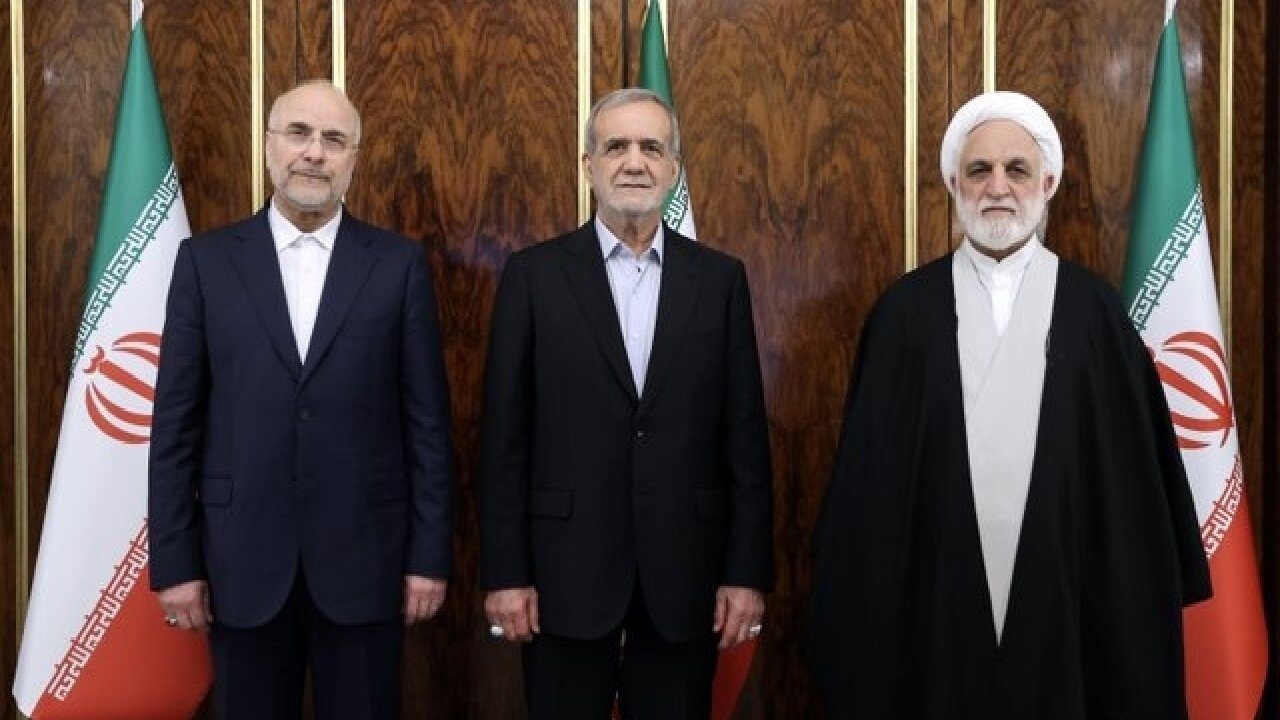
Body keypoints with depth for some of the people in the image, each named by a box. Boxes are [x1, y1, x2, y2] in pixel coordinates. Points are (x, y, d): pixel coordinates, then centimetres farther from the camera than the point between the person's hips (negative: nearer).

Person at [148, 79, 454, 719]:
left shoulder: (399, 264, 2)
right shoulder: (206, 261, 4)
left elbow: (426, 421, 1)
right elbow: (176, 422, 3)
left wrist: (430, 556, -2)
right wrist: (174, 561, -1)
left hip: (363, 558, 0)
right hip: (243, 561, 1)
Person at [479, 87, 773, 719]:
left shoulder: (720, 278, 5)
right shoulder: (535, 275, 1)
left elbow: (745, 435, 4)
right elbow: (504, 437, -1)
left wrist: (748, 571, 0)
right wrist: (504, 573, -5)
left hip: (684, 573, 1)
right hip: (566, 571, -1)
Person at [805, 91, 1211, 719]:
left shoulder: (1092, 307, 2)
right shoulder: (905, 309, 1)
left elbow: (1135, 470, 3)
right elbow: (868, 473, 1)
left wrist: (1135, 602, 1)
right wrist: (862, 606, -1)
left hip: (1063, 605, 0)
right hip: (934, 605, 0)